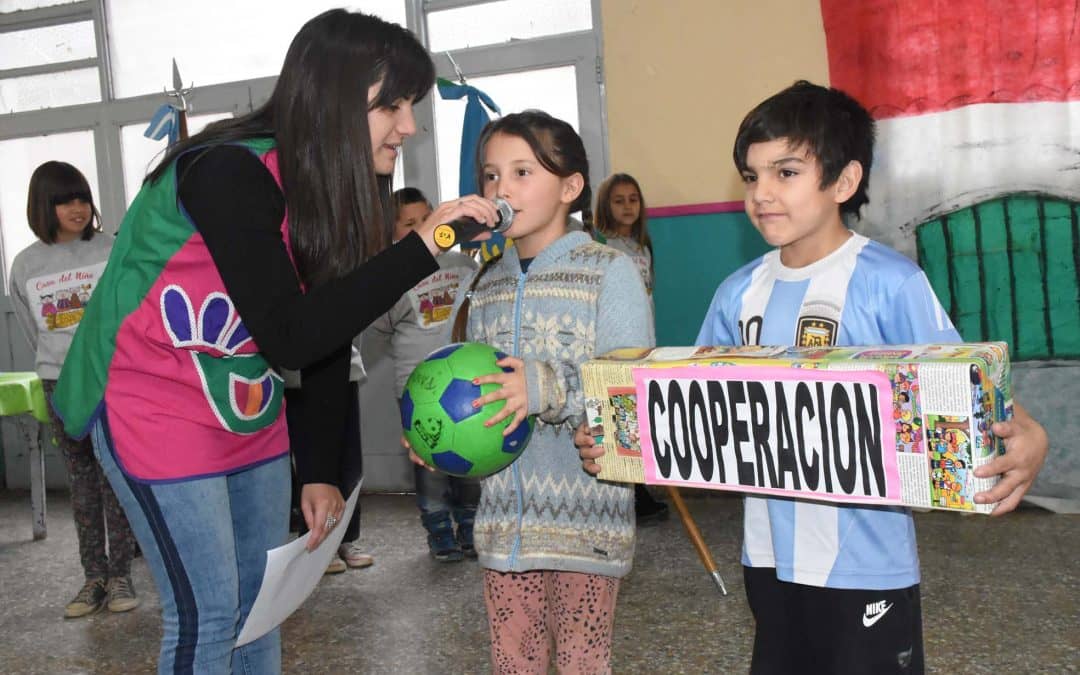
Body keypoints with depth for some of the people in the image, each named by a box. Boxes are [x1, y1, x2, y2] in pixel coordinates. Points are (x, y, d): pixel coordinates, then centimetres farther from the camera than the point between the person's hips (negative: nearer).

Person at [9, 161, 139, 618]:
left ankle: (119, 575, 8)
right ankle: (94, 578, 14)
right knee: (81, 481, 8)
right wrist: (61, 363, 15)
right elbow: (32, 331, 15)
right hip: (61, 385, 3)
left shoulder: (110, 251, -4)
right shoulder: (26, 265, 4)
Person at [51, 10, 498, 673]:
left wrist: (321, 471, 1)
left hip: (250, 414, 7)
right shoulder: (229, 173, -25)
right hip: (158, 411, -7)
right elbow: (289, 337, -32)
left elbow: (332, 341, 2)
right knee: (206, 615, -3)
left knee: (264, 600, 11)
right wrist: (421, 248, -35)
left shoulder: (339, 192, -1)